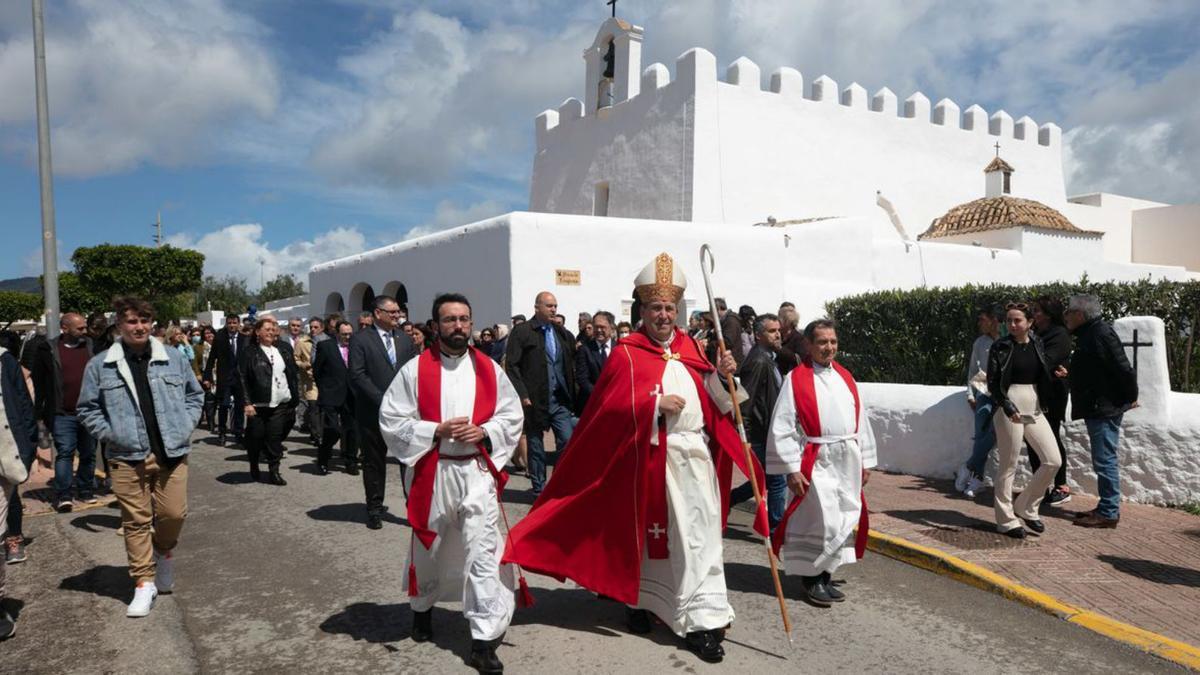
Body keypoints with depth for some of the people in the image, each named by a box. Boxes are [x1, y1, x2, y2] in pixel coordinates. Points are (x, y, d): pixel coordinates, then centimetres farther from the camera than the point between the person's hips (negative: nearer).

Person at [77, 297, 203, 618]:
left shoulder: (174, 359, 4)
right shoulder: (100, 366, 0)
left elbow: (195, 394, 13)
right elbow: (88, 408, 7)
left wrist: (185, 425, 2)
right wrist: (111, 434, -4)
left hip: (172, 453, 1)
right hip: (127, 457, -1)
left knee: (173, 514, 2)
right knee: (136, 521, 4)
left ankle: (164, 550, 35)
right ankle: (144, 583, 16)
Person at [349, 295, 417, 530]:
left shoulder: (405, 339, 11)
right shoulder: (360, 340, -3)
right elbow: (357, 375, -11)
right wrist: (382, 401, -15)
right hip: (373, 412, -3)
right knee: (373, 462, 9)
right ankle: (374, 509, 23)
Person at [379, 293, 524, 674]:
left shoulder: (489, 369, 3)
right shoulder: (415, 370, -4)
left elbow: (513, 415, 8)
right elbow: (391, 420, -4)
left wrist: (485, 432, -11)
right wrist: (436, 431, -16)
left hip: (478, 472, 1)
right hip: (432, 473, 0)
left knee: (483, 553, -4)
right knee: (428, 550, 18)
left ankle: (485, 641, 3)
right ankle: (422, 607, 47)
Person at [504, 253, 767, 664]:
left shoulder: (690, 347, 11)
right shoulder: (627, 353, -5)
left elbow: (712, 400, 14)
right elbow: (610, 408, -12)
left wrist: (720, 376, -4)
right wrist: (654, 403, -20)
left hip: (696, 456, 4)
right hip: (652, 457, -4)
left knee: (699, 537, 3)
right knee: (647, 533, 11)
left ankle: (701, 621, 9)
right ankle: (638, 600, 32)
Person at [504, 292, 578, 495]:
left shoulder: (562, 333, 11)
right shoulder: (521, 331, -3)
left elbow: (571, 363, 18)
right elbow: (511, 365, -8)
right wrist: (522, 394, -14)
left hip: (560, 399, 4)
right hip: (534, 399, -4)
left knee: (567, 440, -3)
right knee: (535, 445, 8)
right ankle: (539, 489, 20)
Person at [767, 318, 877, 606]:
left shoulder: (845, 377, 11)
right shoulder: (796, 379, -7)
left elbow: (860, 420, 14)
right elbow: (783, 428, -11)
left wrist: (864, 462, 12)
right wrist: (791, 469, -14)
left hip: (847, 462, 6)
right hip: (816, 463, -6)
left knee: (841, 520, 11)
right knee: (820, 521, -7)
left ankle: (825, 575, 25)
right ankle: (812, 579, 11)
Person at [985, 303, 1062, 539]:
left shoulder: (1037, 344, 9)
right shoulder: (999, 347, -6)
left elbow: (1044, 376, 21)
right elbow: (993, 384, -10)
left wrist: (1057, 374, 3)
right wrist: (1008, 407, -19)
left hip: (1035, 409, 6)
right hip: (1010, 410, -6)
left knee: (1053, 461, 2)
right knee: (1008, 465, 0)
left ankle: (1025, 508, 18)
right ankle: (1006, 520, 11)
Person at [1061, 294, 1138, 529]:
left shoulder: (1100, 334, -17)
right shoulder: (1089, 334, 15)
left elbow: (1123, 369, -20)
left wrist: (1130, 397, -11)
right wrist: (1069, 373, 14)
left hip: (1105, 409, -11)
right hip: (1097, 408, 11)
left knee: (1105, 460, -6)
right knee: (1105, 460, 15)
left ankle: (1108, 513, 0)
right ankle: (1107, 507, 22)